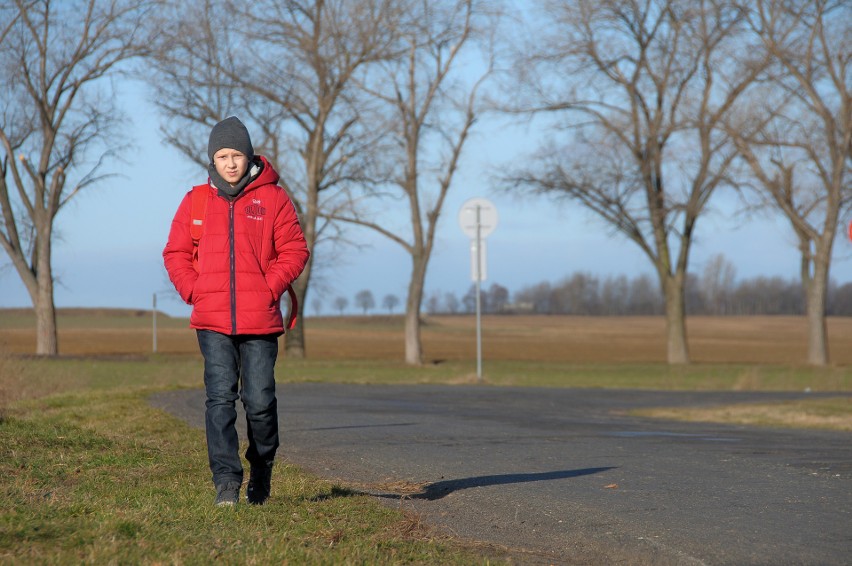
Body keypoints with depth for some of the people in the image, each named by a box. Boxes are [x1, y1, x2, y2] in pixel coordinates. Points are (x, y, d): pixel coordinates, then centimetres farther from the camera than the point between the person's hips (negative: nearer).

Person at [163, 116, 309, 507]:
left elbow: (295, 250, 4)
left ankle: (262, 469, 23)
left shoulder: (272, 198, 3)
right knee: (220, 398, -8)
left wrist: (269, 288, -7)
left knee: (260, 400, 2)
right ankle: (226, 479, -10)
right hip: (212, 321, 1)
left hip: (260, 320, -1)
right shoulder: (195, 201, 9)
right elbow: (176, 253, 13)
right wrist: (194, 292, -1)